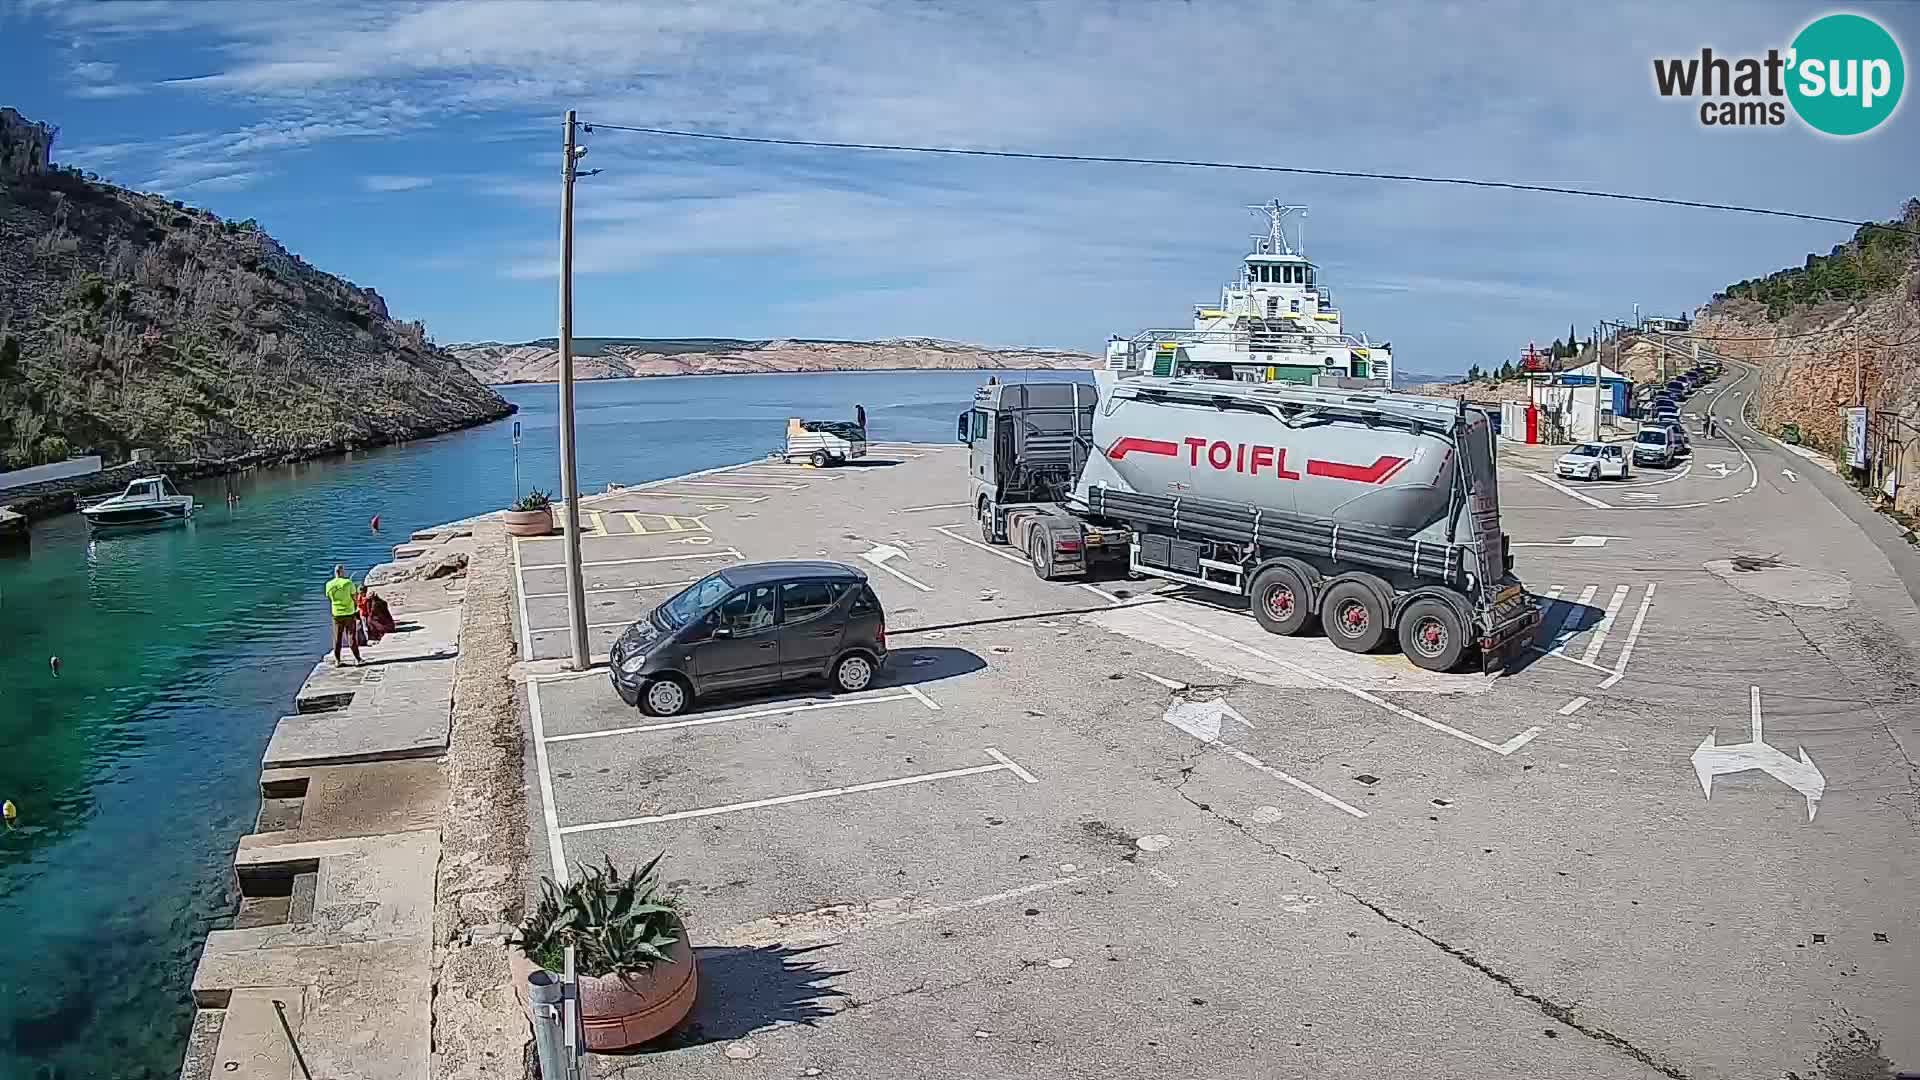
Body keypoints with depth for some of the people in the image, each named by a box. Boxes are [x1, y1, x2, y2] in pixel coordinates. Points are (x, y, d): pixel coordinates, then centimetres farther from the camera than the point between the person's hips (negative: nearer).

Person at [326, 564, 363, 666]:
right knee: (352, 637, 3)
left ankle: (337, 660, 11)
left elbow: (330, 600, 7)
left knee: (337, 638, 9)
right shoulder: (348, 582, -10)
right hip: (349, 613, -3)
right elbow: (354, 599, -5)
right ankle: (357, 659, 5)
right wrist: (355, 611, 10)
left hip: (336, 615, 3)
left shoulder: (329, 585, 0)